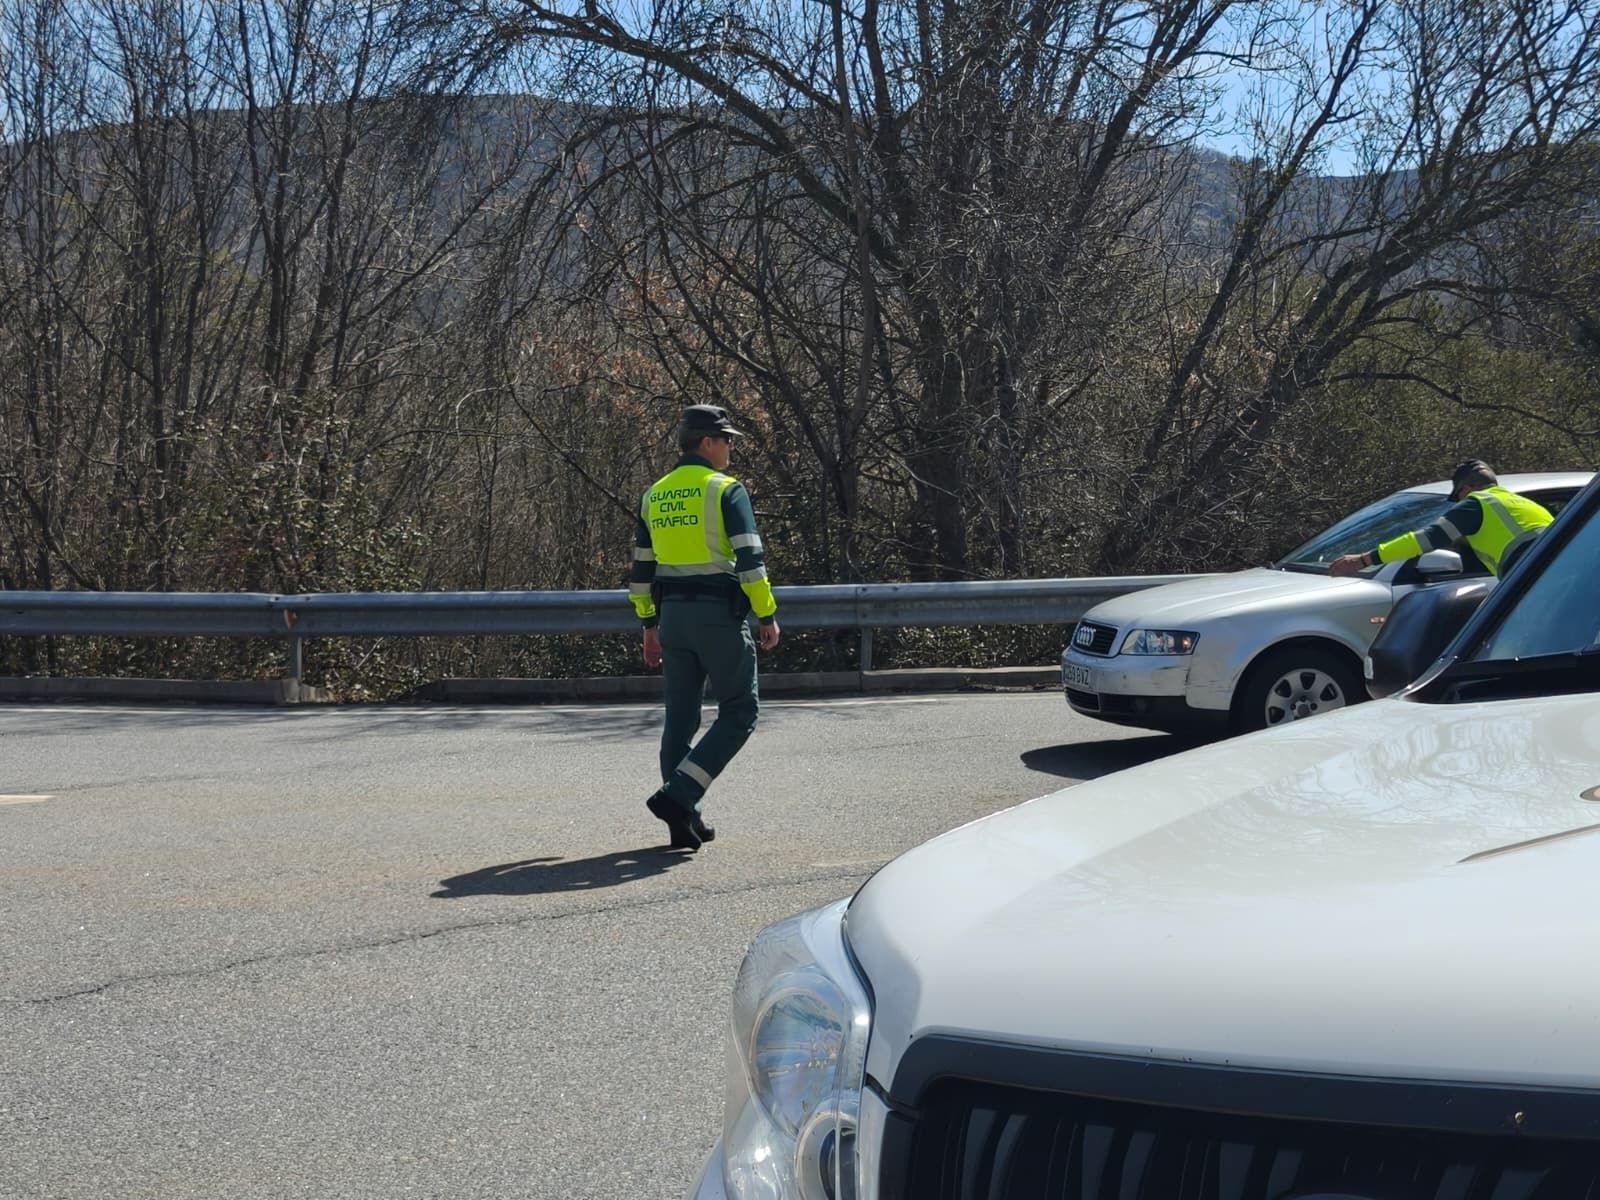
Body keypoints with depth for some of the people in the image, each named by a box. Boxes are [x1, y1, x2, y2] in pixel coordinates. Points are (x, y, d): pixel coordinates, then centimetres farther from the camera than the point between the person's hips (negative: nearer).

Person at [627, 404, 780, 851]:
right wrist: (767, 616, -8)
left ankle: (685, 822, 13)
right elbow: (749, 559, -14)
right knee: (738, 713, 2)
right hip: (719, 613, -7)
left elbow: (642, 567, 14)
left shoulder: (654, 495, 12)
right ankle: (676, 795, -10)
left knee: (680, 718, 12)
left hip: (673, 613, 7)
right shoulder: (726, 489, -7)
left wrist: (649, 625, 20)